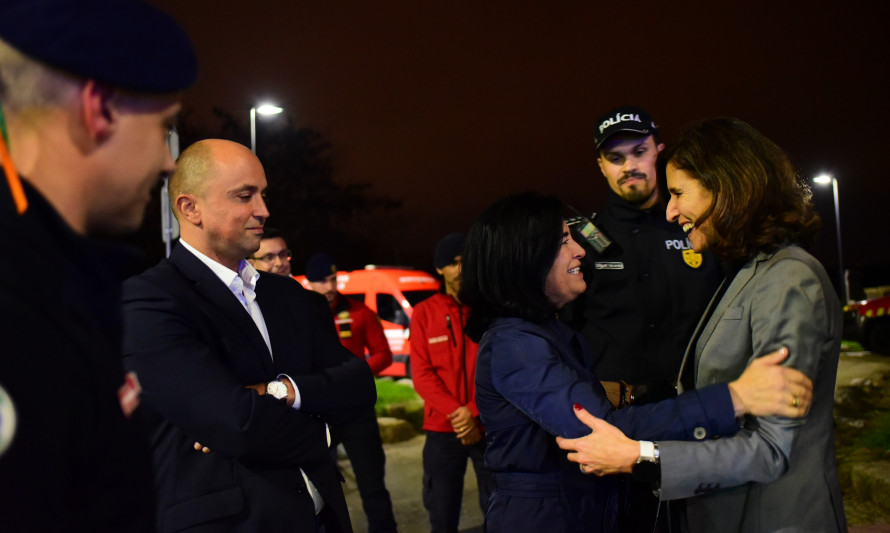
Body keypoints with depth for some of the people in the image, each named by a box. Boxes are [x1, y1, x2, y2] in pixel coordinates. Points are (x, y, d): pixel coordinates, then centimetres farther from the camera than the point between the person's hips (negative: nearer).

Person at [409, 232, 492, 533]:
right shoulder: (424, 312, 2)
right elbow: (421, 374, -3)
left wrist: (476, 413, -15)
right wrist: (455, 412, -15)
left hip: (490, 427, -1)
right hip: (442, 429, 1)